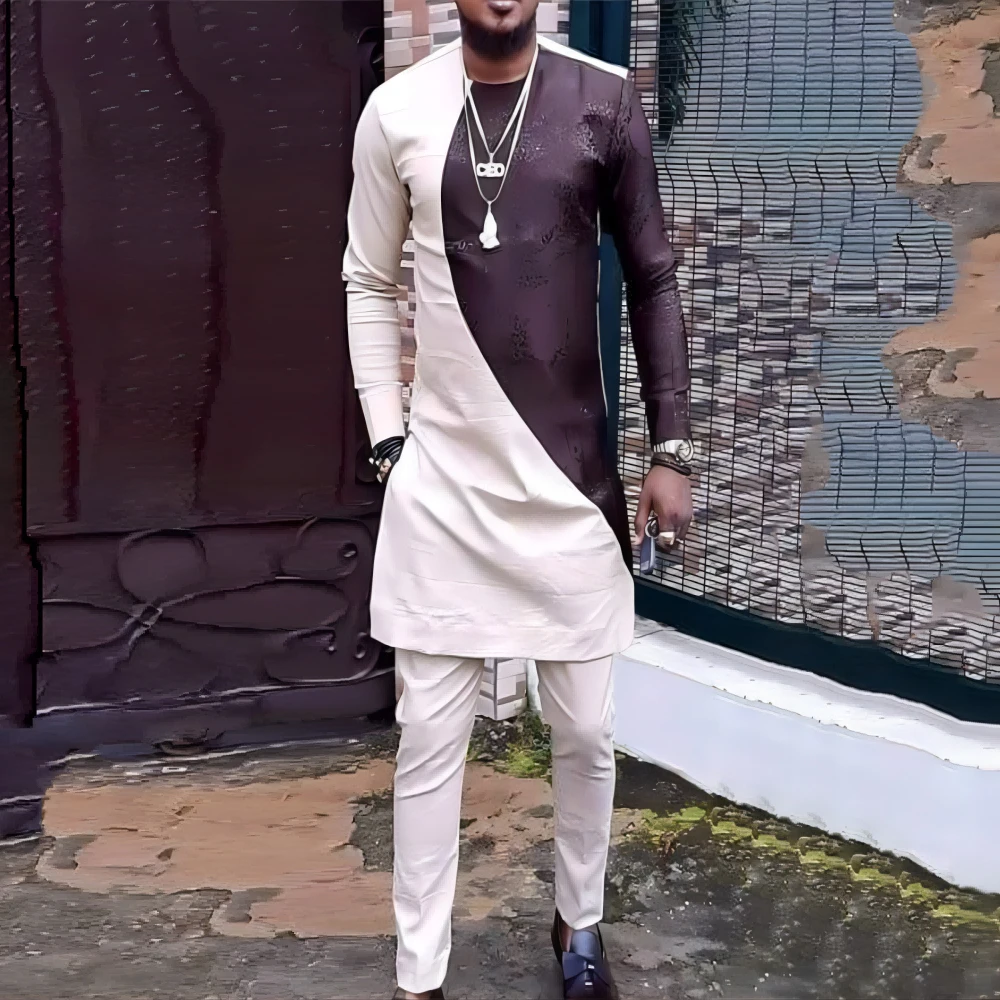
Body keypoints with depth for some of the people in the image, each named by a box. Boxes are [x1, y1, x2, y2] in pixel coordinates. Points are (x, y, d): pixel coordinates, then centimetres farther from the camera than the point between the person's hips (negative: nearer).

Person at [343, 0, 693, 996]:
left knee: (583, 730, 11)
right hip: (443, 475, 0)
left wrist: (669, 448, -1)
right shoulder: (397, 111, -2)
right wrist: (387, 442, 1)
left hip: (572, 469, 0)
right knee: (429, 739, 6)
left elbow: (651, 280, 3)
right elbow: (370, 286, 7)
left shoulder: (605, 102, -3)